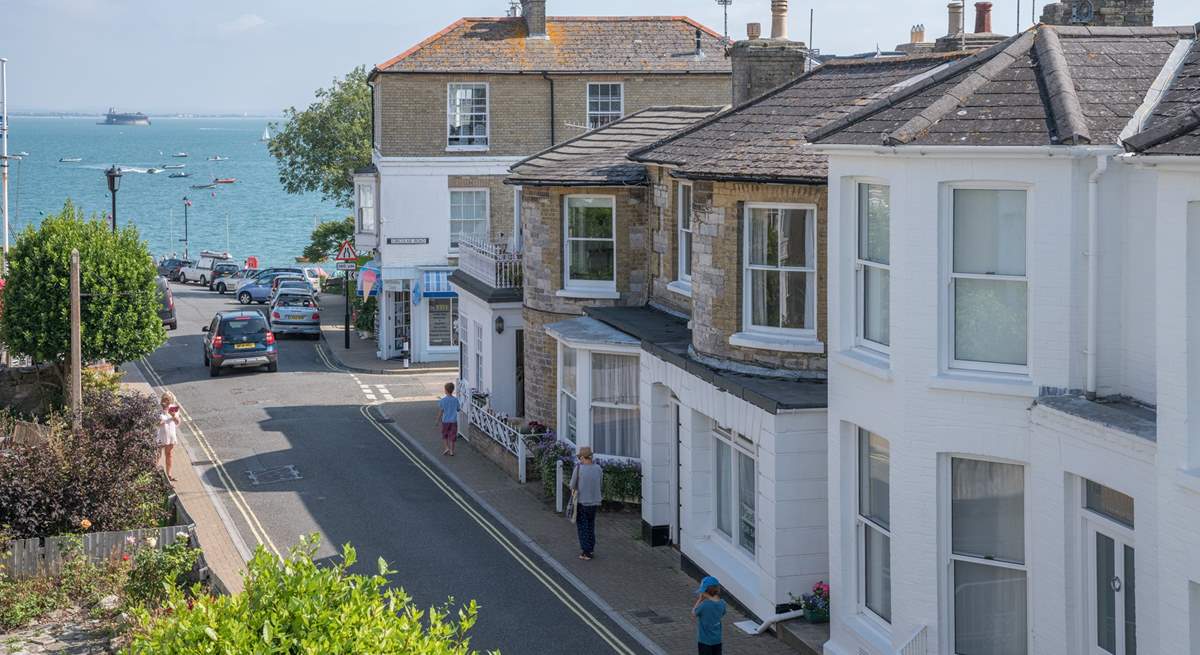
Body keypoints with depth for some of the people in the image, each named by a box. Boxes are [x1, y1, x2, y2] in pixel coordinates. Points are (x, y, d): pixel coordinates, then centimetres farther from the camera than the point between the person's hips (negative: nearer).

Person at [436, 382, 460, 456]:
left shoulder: (443, 400, -12)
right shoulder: (455, 400, -5)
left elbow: (440, 412, -9)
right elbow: (458, 409, 8)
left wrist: (438, 421, 0)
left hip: (445, 421, -2)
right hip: (453, 421, 2)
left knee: (444, 436, 16)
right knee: (452, 436, 9)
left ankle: (447, 448, 2)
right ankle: (451, 451, 10)